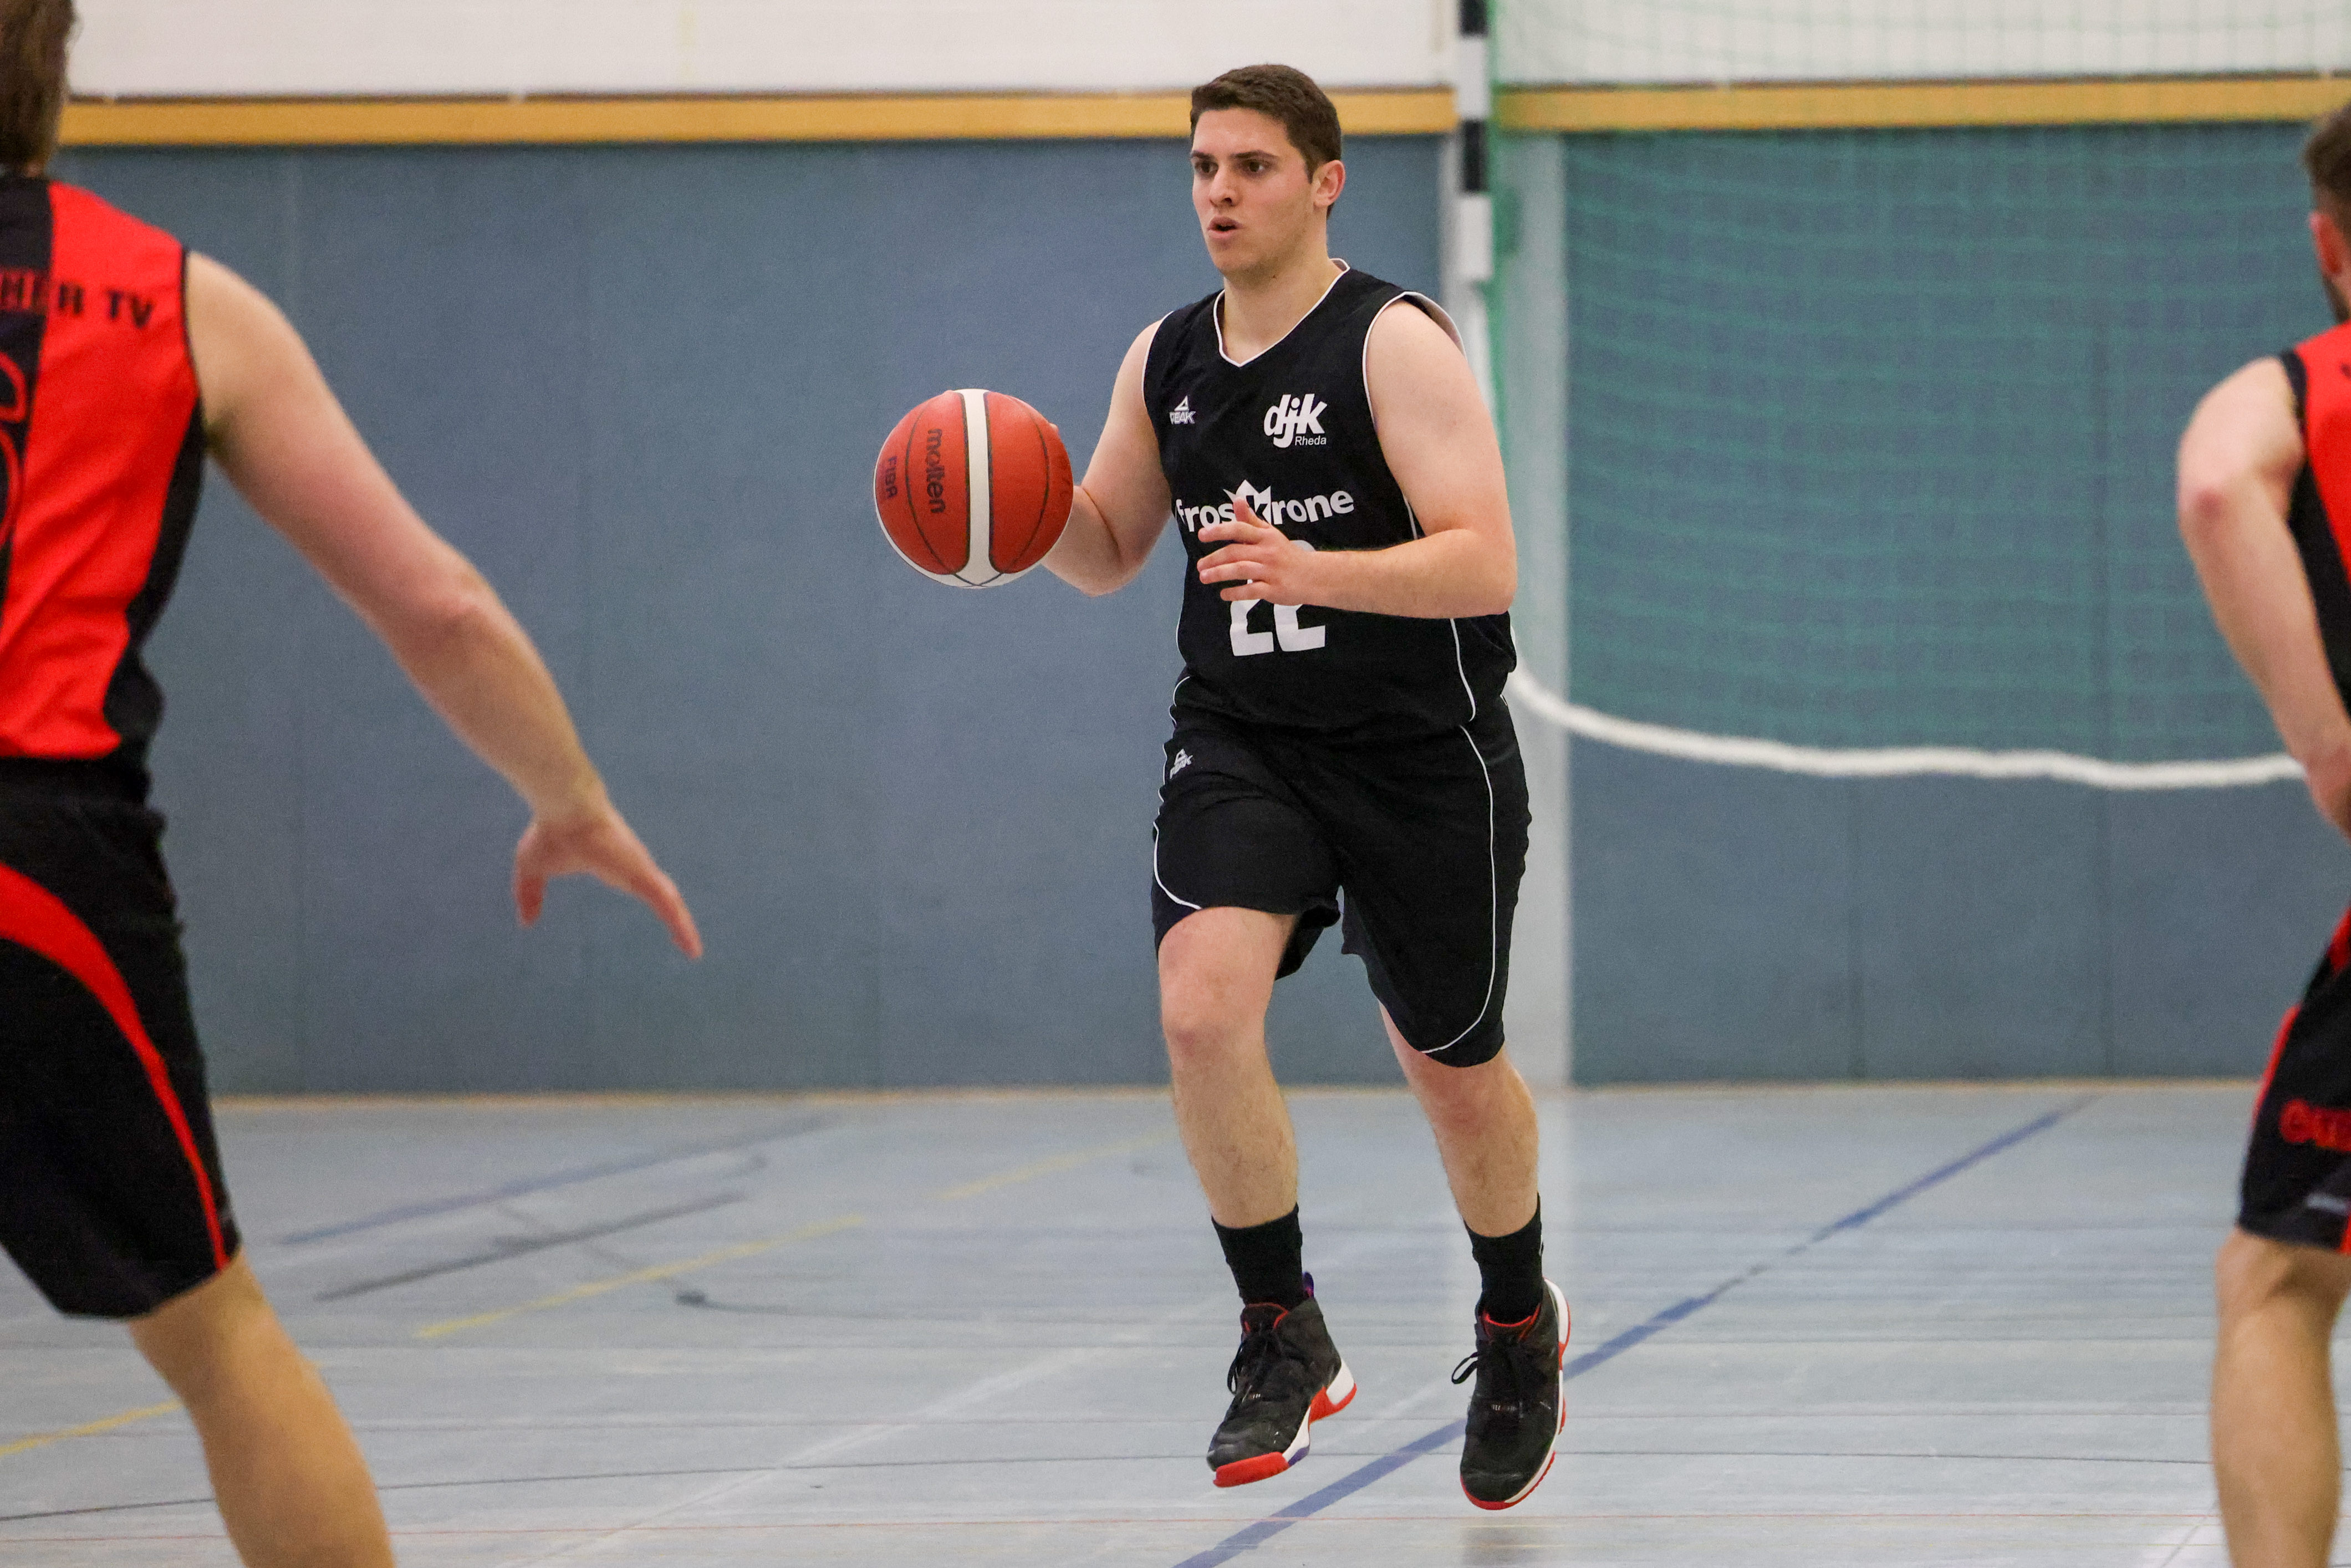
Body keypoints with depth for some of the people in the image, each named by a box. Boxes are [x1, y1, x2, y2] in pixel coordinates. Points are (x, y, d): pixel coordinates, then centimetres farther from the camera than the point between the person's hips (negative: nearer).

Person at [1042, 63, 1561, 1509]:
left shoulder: (1394, 344, -15)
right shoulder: (1165, 360, 5)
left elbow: (1484, 567, -23)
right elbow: (1107, 548, 18)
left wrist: (1311, 572, -38)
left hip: (1419, 754, -4)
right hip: (1241, 746, 4)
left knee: (1453, 1070, 11)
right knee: (1202, 1006, -22)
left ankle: (1520, 1330, 39)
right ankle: (1284, 1338, -7)